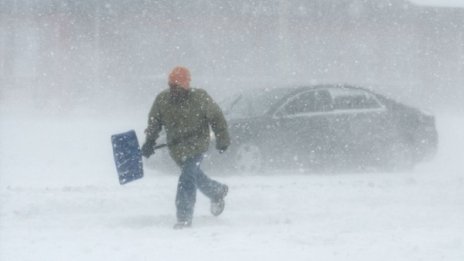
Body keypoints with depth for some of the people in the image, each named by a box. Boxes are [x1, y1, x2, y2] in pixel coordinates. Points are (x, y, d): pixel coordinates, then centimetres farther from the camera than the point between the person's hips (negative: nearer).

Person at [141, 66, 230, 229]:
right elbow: (154, 122, 8)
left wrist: (222, 140, 3)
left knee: (187, 179, -17)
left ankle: (184, 217, -11)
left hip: (196, 144, -5)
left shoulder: (200, 98, -14)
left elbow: (216, 117, -2)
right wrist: (149, 141, -4)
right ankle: (218, 192, 48)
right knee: (195, 176, 21)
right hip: (176, 147, 5)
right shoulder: (162, 100, -5)